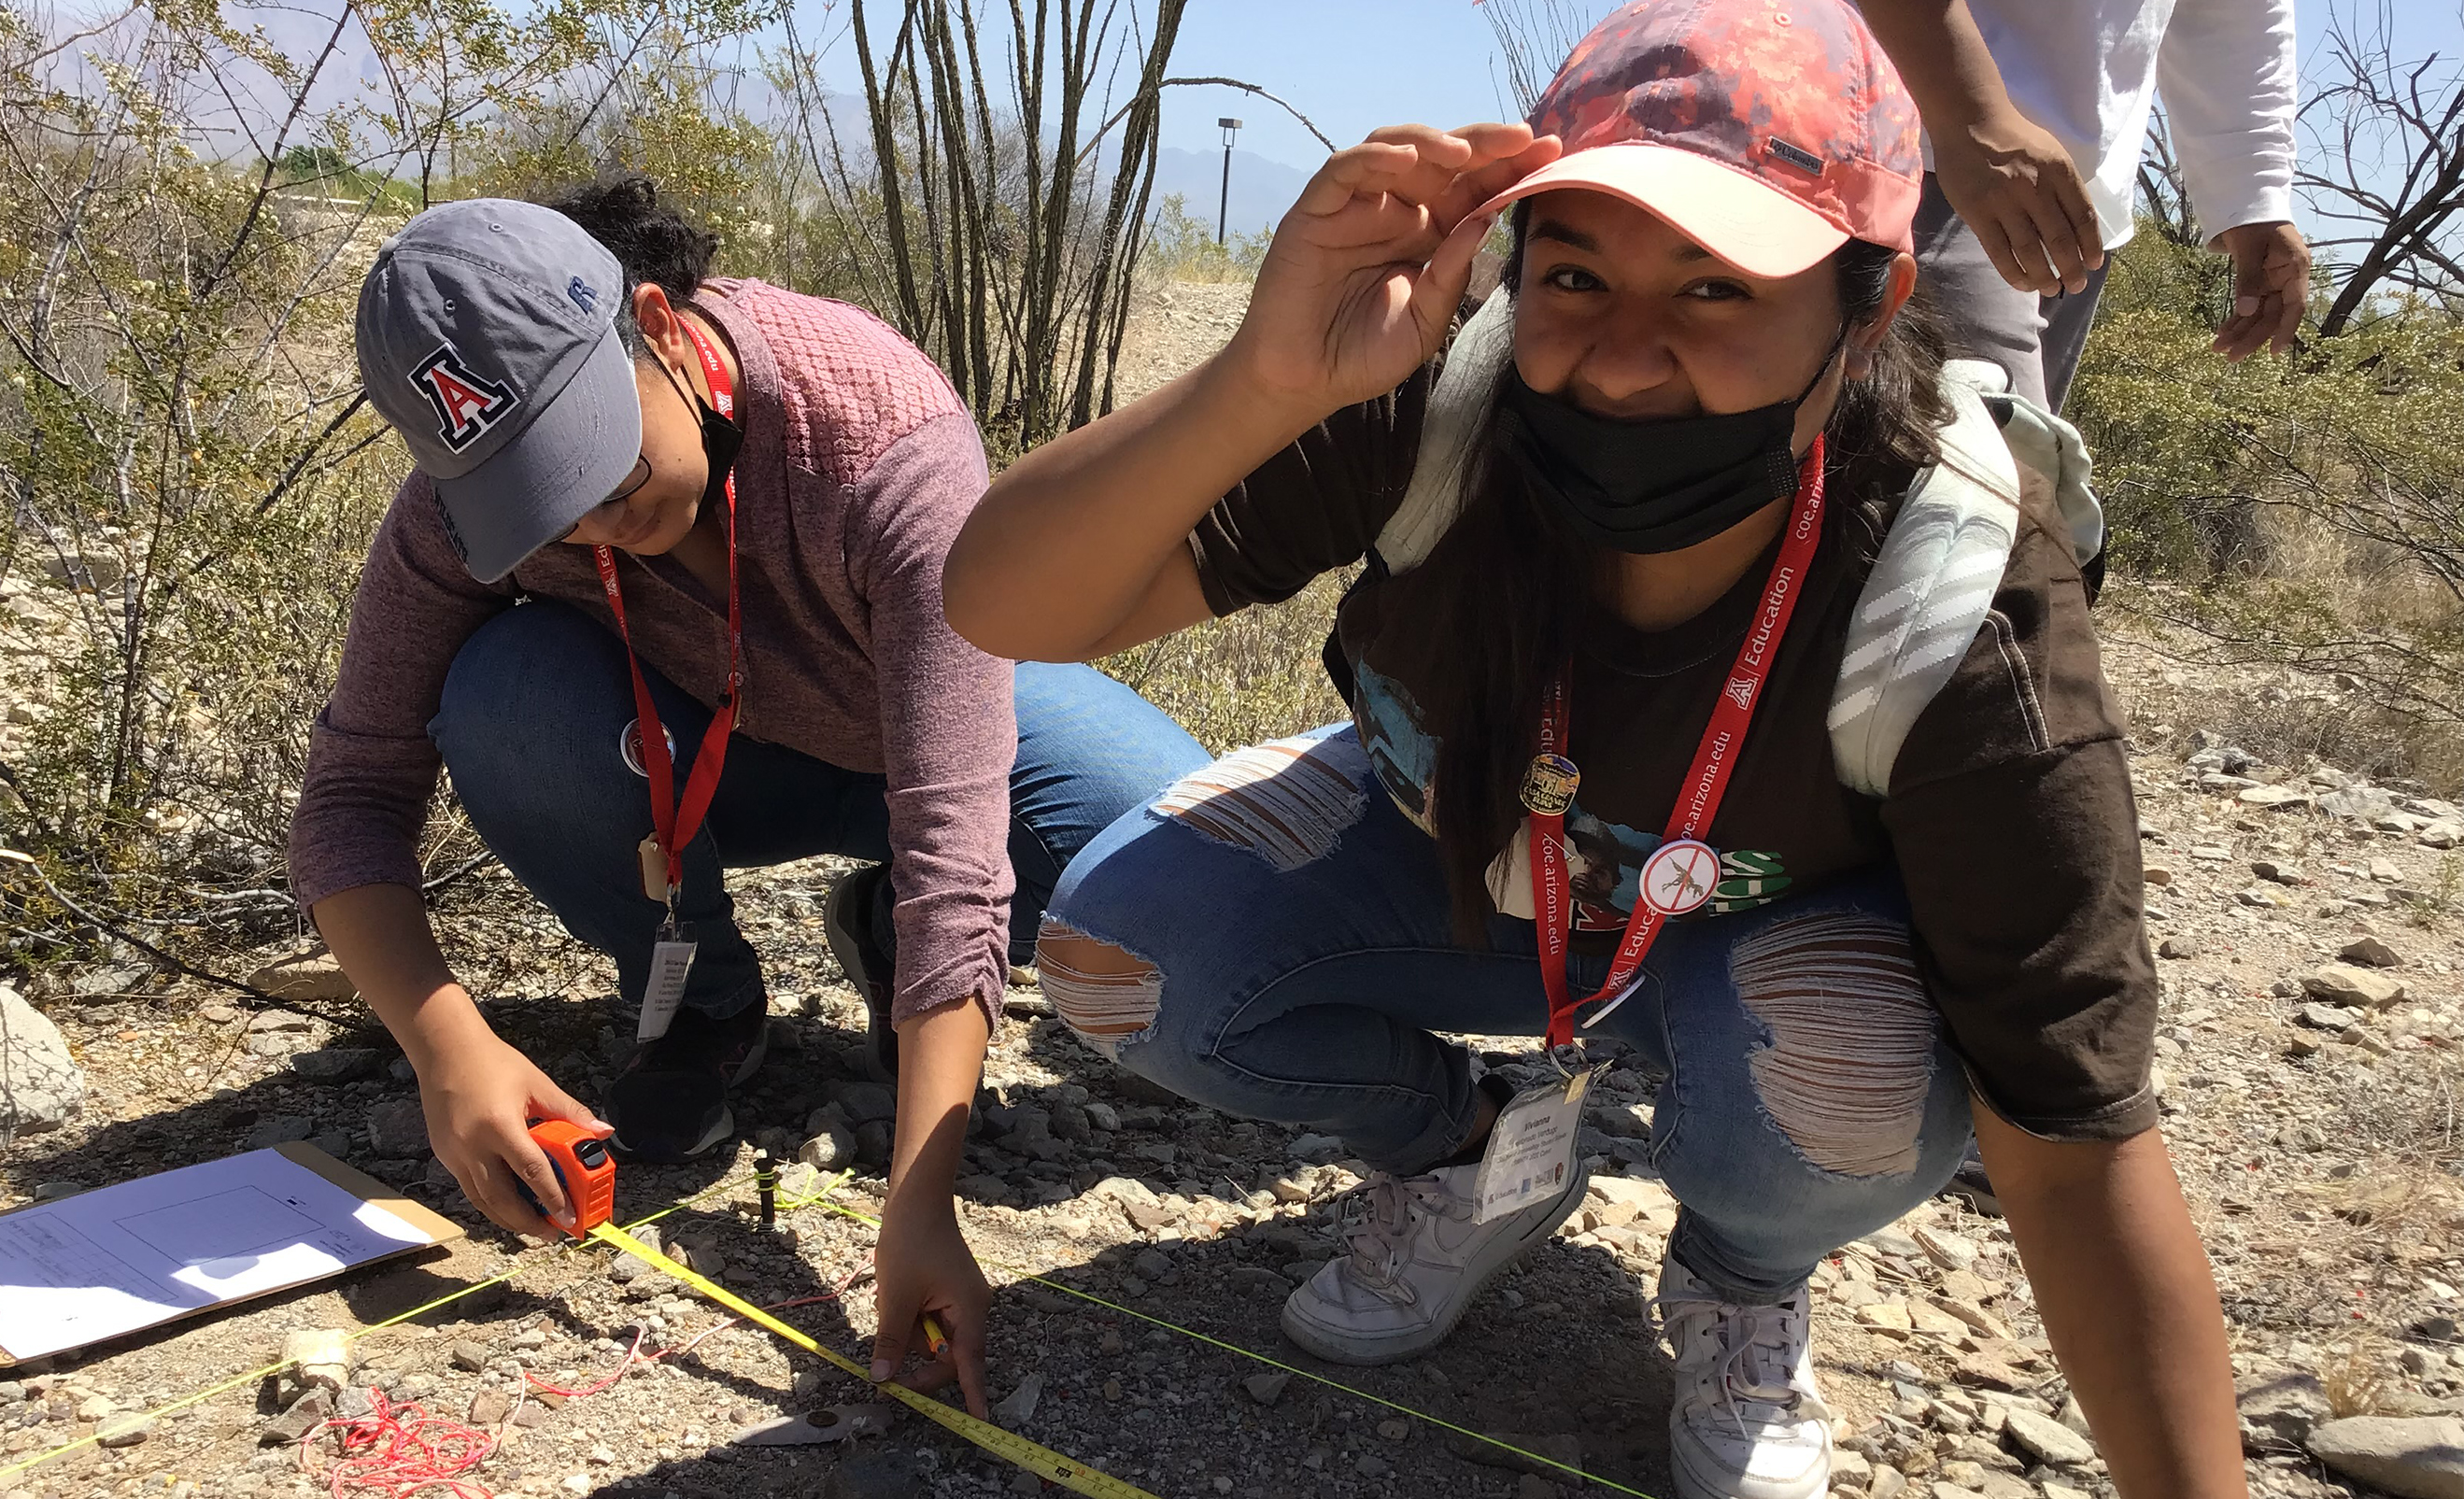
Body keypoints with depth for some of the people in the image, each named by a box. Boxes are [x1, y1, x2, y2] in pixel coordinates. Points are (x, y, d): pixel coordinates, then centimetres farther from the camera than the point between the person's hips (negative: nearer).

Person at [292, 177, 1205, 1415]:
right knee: (502, 697, -31)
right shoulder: (469, 500, -26)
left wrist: (917, 1204, -49)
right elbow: (352, 800, -21)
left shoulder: (889, 441, -38)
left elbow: (955, 836, -44)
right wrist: (445, 1044, -40)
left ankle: (893, 943, 3)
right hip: (693, 752, 2)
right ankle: (699, 1004, -2)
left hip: (925, 723, -2)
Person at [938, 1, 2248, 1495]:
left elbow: (2081, 1143, -29)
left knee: (1855, 1086, -35)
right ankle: (1469, 1152, 10)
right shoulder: (1437, 405, -30)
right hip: (1446, 868, 2)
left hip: (1762, 938, -1)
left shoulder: (1958, 622, -33)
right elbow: (1001, 604, -36)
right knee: (1120, 942, -20)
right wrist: (1265, 379, -53)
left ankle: (1742, 1289, 5)